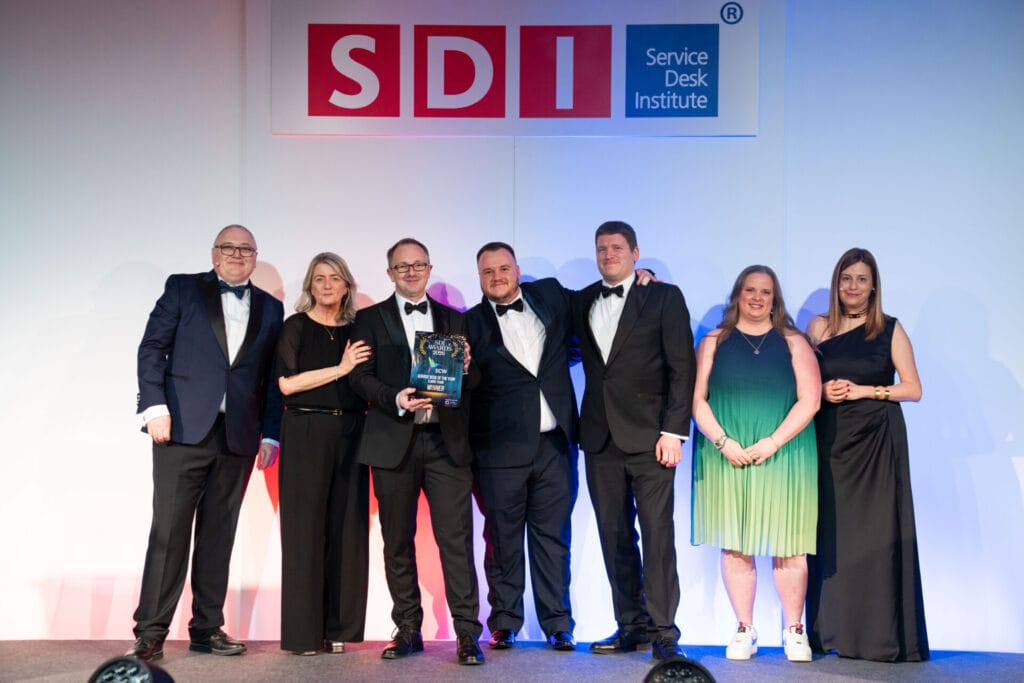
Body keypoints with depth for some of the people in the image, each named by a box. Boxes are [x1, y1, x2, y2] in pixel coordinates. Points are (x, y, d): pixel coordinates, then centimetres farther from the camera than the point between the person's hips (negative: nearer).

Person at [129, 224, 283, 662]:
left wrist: (270, 433, 6)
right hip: (183, 428, -3)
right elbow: (152, 346, 1)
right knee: (169, 531, -5)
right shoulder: (183, 289, 8)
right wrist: (155, 405, -10)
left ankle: (207, 628, 14)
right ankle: (150, 632, -2)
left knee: (218, 535, 7)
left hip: (239, 437, 3)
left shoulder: (270, 308, 15)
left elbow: (271, 376, 13)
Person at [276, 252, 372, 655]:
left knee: (346, 527, 2)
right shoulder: (296, 327, 3)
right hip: (306, 432, -3)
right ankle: (303, 632, 1)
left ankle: (337, 628, 8)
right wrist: (340, 369, -11)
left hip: (349, 433, 3)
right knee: (306, 526, -3)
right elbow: (287, 383, -8)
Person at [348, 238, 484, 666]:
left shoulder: (454, 320, 16)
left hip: (447, 441, 0)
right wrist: (396, 400, -15)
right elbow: (360, 377, 1)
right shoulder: (370, 319, 10)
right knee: (398, 541, 5)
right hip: (394, 442, 0)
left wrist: (465, 370, -9)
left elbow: (471, 383, 14)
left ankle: (467, 633, -5)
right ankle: (407, 630, 15)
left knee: (456, 538, -6)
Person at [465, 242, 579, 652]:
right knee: (503, 540, 5)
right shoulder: (471, 324, 2)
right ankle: (504, 625, 15)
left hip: (555, 444, 2)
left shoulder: (550, 295, 9)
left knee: (553, 536, 6)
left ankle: (558, 625, 13)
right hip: (502, 449, -2)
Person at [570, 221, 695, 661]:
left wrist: (673, 431, -11)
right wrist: (585, 424, 3)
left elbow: (682, 368, -4)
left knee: (657, 535, -7)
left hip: (648, 436, -4)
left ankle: (663, 631, -3)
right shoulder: (582, 302, 15)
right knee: (614, 537, 7)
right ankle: (632, 625, 15)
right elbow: (583, 358, 16)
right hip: (600, 438, 4)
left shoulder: (664, 297, 2)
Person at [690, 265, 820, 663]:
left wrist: (772, 443, -12)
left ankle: (794, 631, 7)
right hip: (727, 458, 1)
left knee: (786, 546, -1)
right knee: (734, 546, 2)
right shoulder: (714, 342, 9)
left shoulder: (792, 343, 7)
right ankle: (744, 631, 8)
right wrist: (723, 442, -10)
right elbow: (697, 399, 4)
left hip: (782, 457, -1)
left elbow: (809, 400, -1)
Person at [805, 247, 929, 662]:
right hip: (832, 440, 2)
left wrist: (864, 390, -11)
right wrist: (823, 391, -8)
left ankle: (884, 635, -1)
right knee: (832, 533, 2)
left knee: (880, 533, -4)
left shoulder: (891, 329, 3)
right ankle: (833, 631, 8)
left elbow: (913, 389, 0)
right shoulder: (818, 327, 8)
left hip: (878, 440, -2)